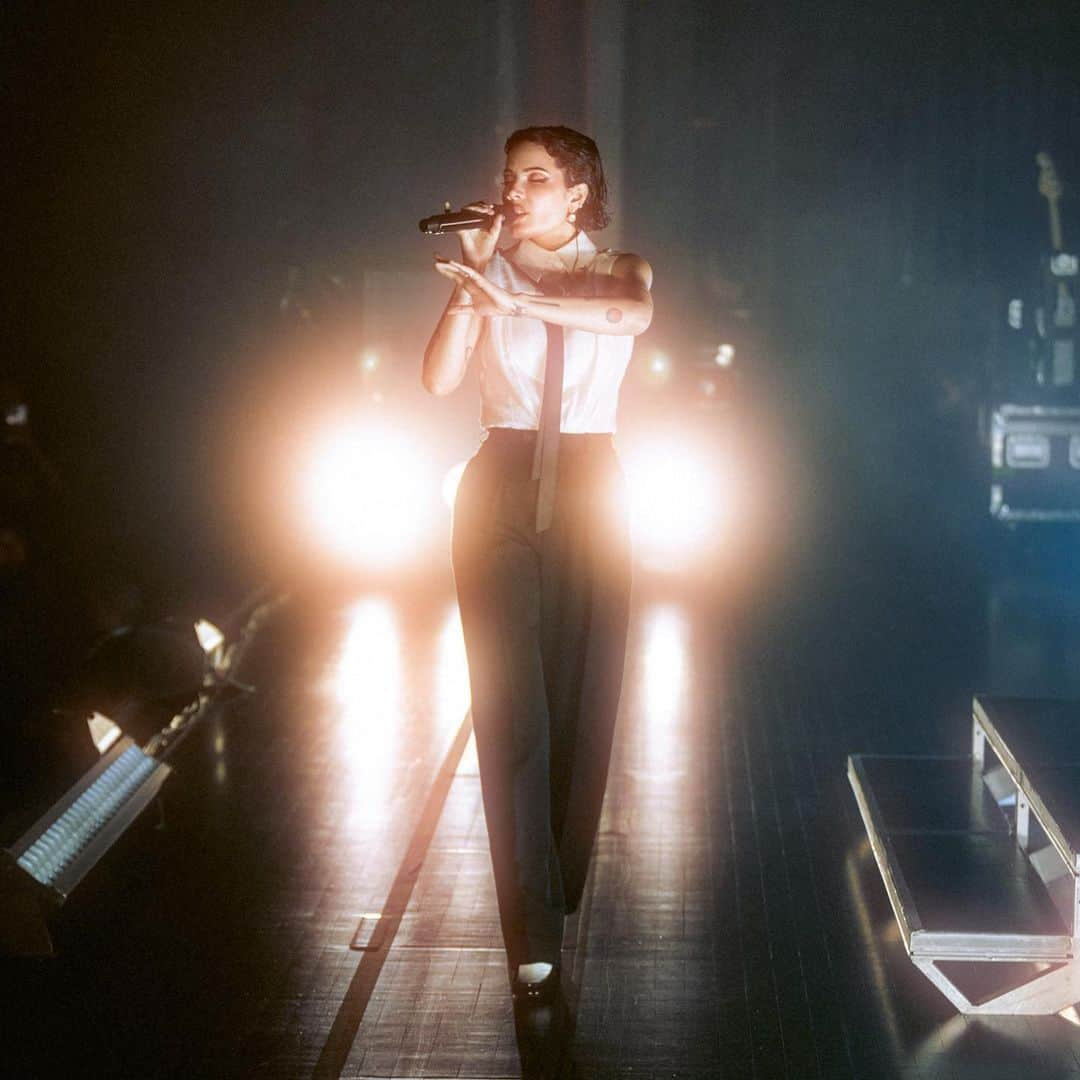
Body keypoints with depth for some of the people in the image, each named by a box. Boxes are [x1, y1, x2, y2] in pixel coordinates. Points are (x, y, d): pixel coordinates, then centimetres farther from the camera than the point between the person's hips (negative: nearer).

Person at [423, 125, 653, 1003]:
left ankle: (563, 887, 22)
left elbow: (631, 314, -20)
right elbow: (440, 378, -7)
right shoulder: (489, 275, 7)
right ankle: (533, 931, -5)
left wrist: (514, 300, -29)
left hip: (587, 485, 1)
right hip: (503, 484, 0)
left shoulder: (619, 270, 6)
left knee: (583, 694, 3)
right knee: (511, 702, -6)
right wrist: (476, 276, -11)